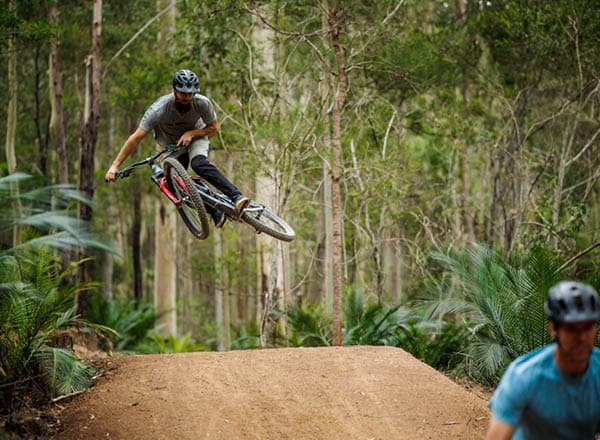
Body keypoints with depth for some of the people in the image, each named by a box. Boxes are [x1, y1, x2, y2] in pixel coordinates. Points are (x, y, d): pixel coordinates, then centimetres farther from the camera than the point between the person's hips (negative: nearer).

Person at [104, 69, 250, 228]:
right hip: (171, 144, 2)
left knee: (199, 164, -32)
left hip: (194, 137, -2)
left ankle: (237, 196, -39)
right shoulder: (159, 110, -35)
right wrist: (115, 165, -34)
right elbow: (136, 138, -32)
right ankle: (216, 214, 5)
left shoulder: (203, 103, -30)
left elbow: (214, 127, -12)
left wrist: (191, 133, -29)